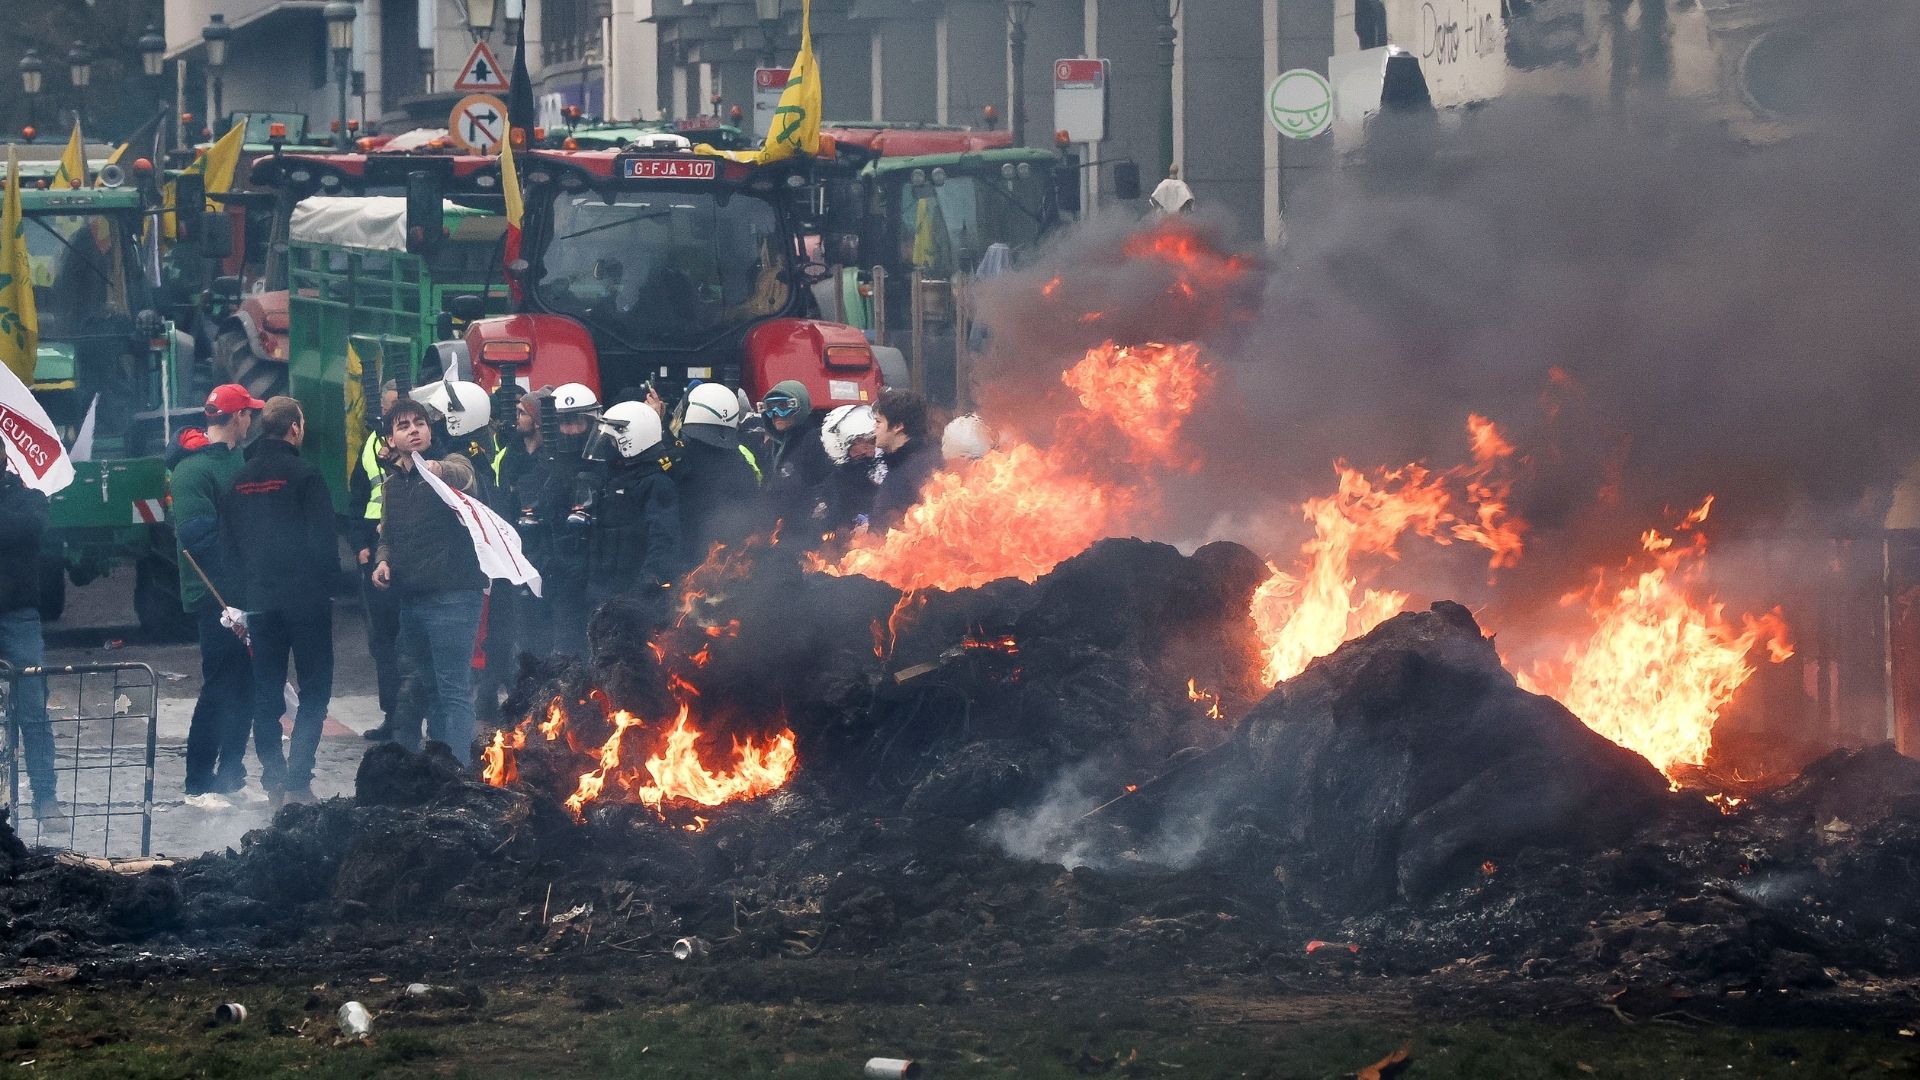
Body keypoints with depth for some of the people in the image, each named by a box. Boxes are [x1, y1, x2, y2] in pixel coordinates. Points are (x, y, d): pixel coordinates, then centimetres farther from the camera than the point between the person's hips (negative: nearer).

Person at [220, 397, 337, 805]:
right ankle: (297, 780, -11)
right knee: (315, 686, -1)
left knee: (266, 690, 13)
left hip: (258, 598, 5)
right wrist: (328, 583, 1)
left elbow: (227, 544, 12)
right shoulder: (304, 476, -11)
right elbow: (323, 541, -13)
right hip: (306, 597, -5)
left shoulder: (240, 479, 7)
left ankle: (273, 778, 11)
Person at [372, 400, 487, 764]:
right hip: (410, 598, 8)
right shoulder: (393, 482, 14)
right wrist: (383, 560, 3)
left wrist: (441, 470, -53)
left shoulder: (451, 467, -6)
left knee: (454, 690, -10)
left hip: (451, 597, -8)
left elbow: (462, 476, -30)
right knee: (428, 688, 16)